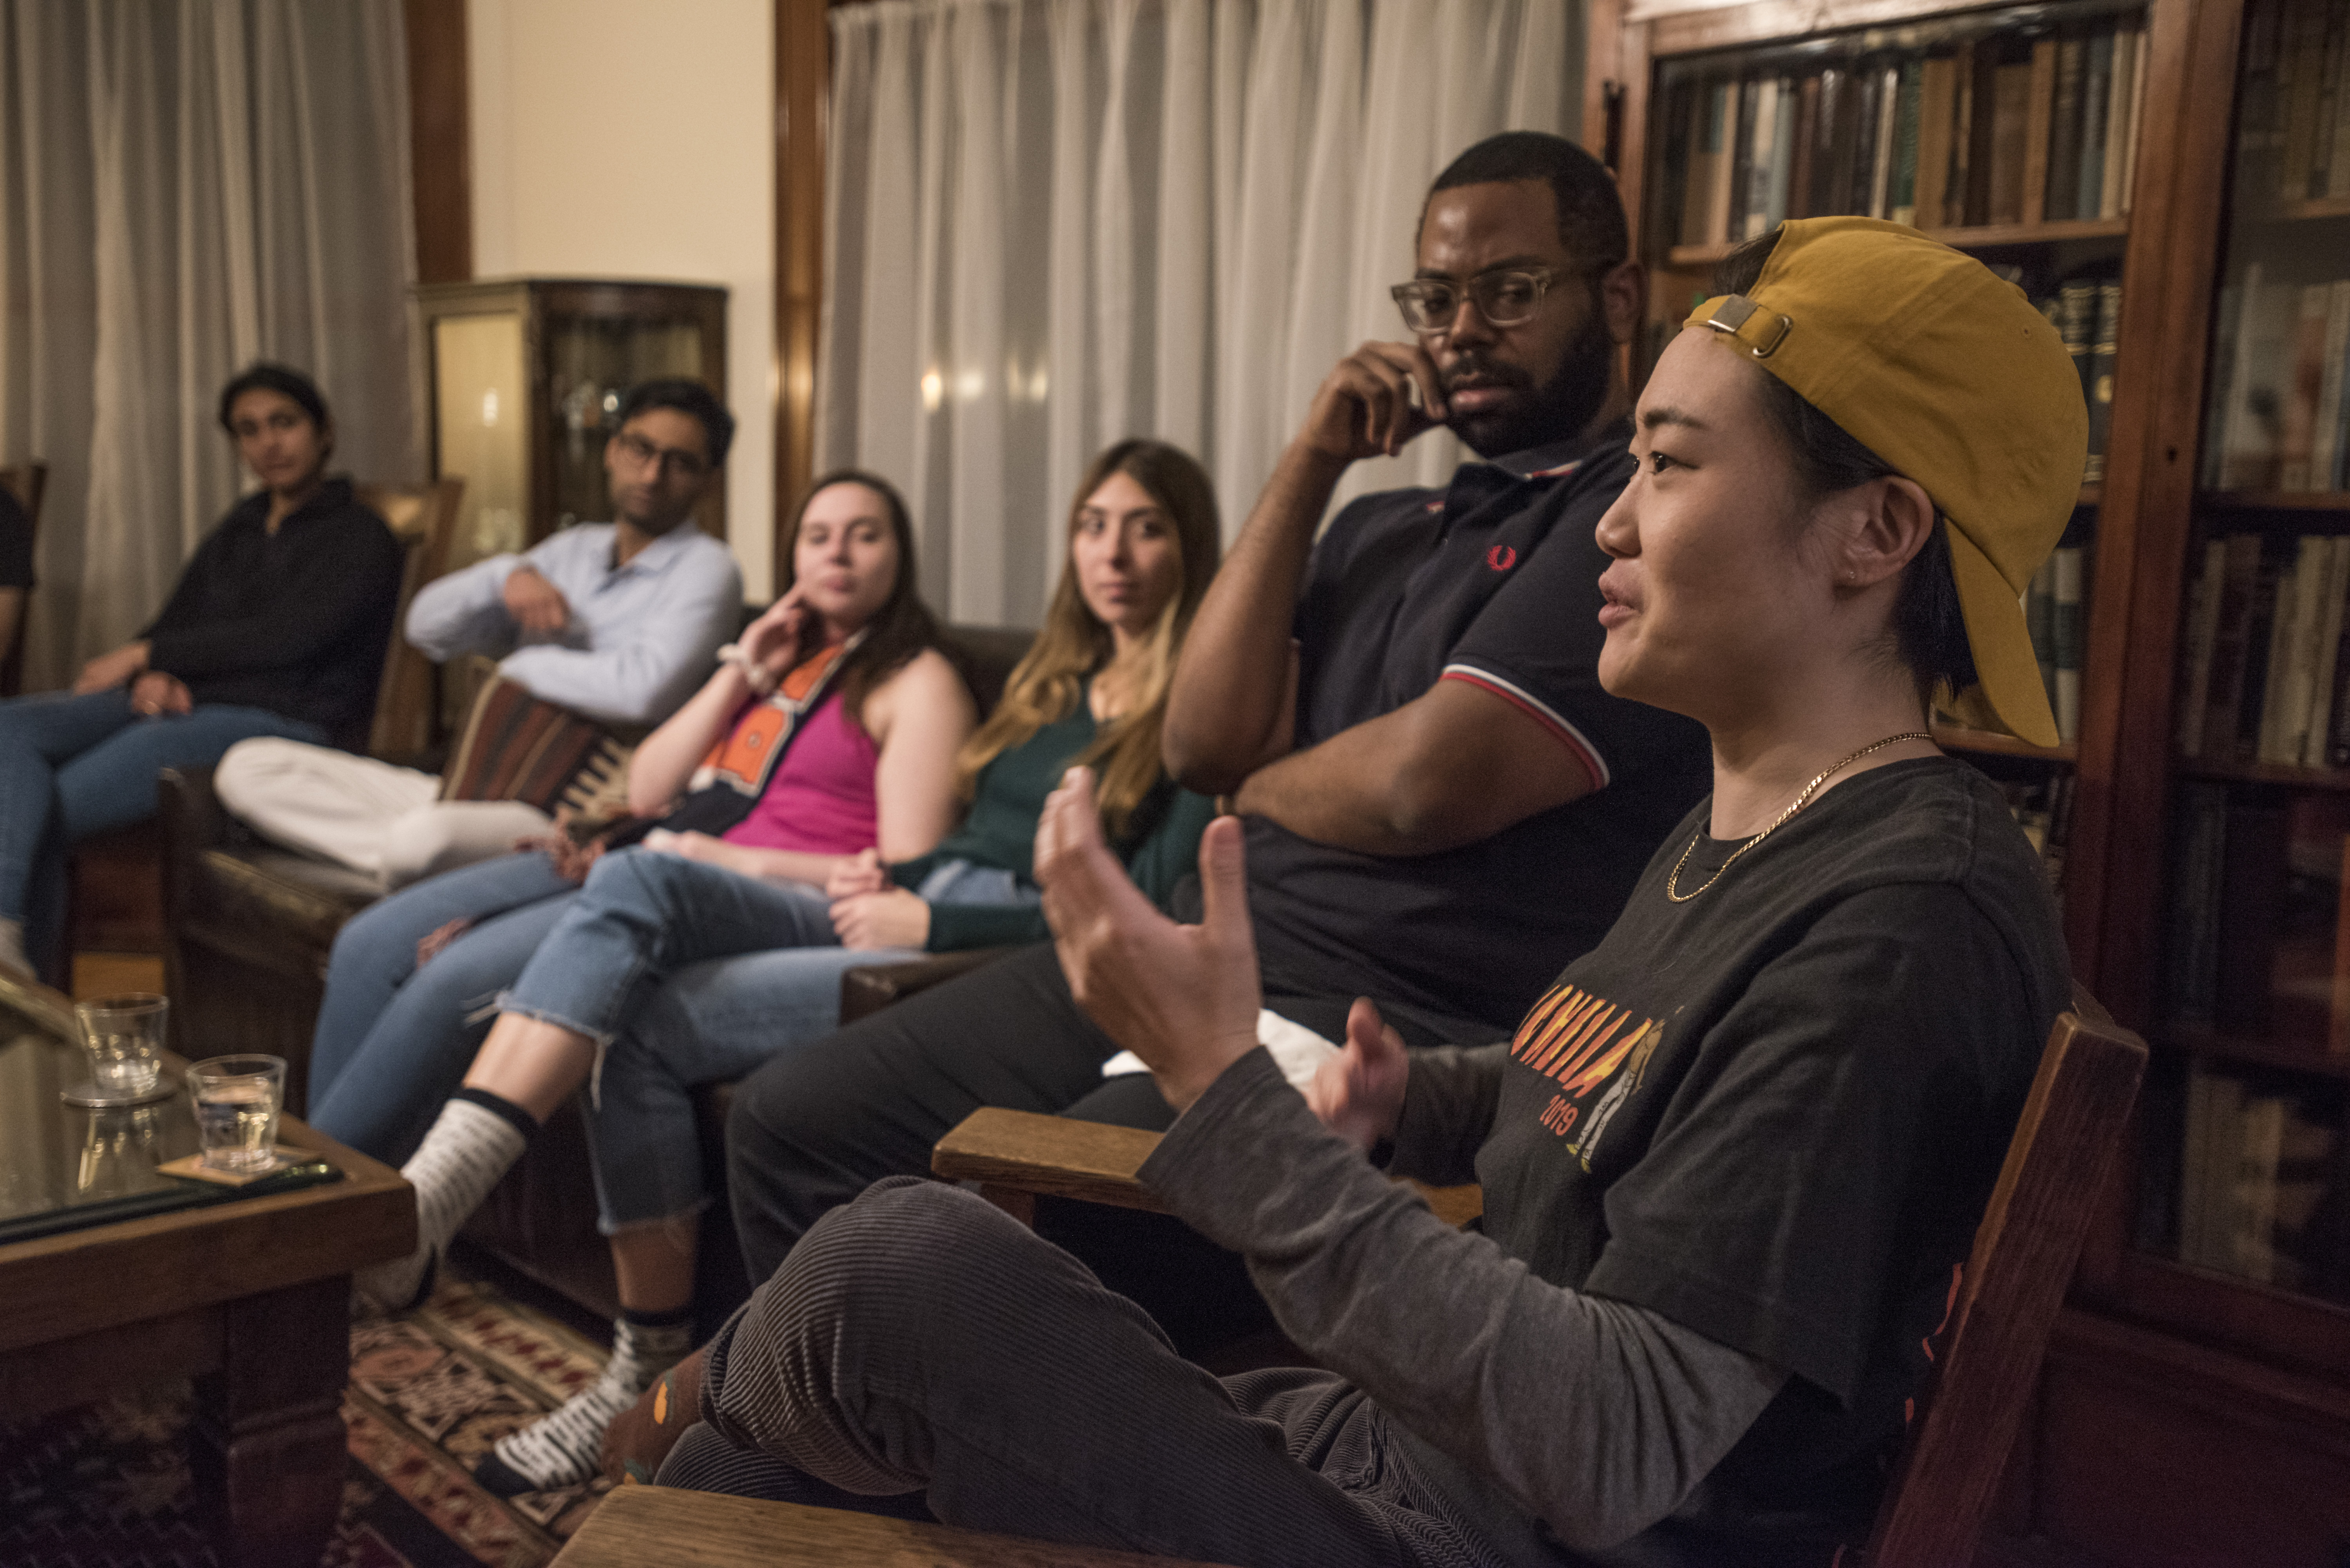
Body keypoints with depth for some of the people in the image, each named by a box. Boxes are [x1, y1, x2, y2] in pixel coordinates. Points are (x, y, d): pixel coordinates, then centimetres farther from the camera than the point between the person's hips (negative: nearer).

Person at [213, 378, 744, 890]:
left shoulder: (703, 570, -3)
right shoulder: (575, 548, 20)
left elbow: (644, 690, -23)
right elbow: (428, 626, 18)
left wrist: (520, 666, -5)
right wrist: (506, 575, -4)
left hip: (570, 815, -9)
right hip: (474, 792, 9)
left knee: (427, 837, -41)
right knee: (248, 767, -2)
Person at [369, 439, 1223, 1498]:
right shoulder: (1058, 678, 24)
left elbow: (1152, 919, -11)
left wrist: (931, 918, -12)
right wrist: (890, 879, 3)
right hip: (911, 908, 7)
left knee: (647, 1026, -20)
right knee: (636, 883, -19)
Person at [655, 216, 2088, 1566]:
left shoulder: (1913, 921, -21)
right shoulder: (1734, 836, 9)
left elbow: (1614, 1451, -27)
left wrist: (1224, 1086, -27)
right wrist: (1419, 1094, 6)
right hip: (1386, 1445, 9)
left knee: (895, 1271, -18)